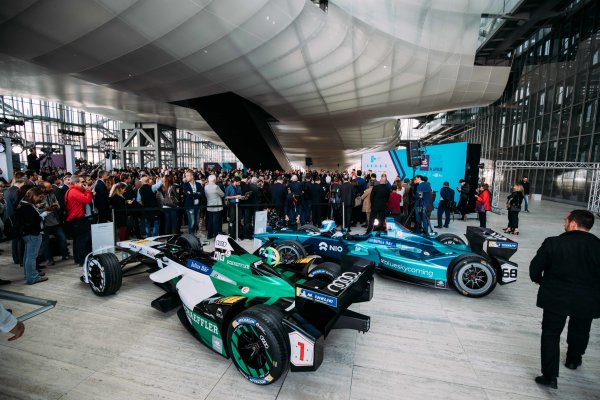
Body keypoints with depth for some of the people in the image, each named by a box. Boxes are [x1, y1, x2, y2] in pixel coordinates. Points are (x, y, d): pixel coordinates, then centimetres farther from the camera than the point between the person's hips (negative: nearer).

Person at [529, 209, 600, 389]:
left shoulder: (553, 242, -16)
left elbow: (535, 267, -10)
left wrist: (539, 280, 11)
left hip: (555, 298, -3)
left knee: (551, 334, 11)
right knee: (579, 332, 28)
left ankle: (550, 375, 10)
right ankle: (573, 360, 50)